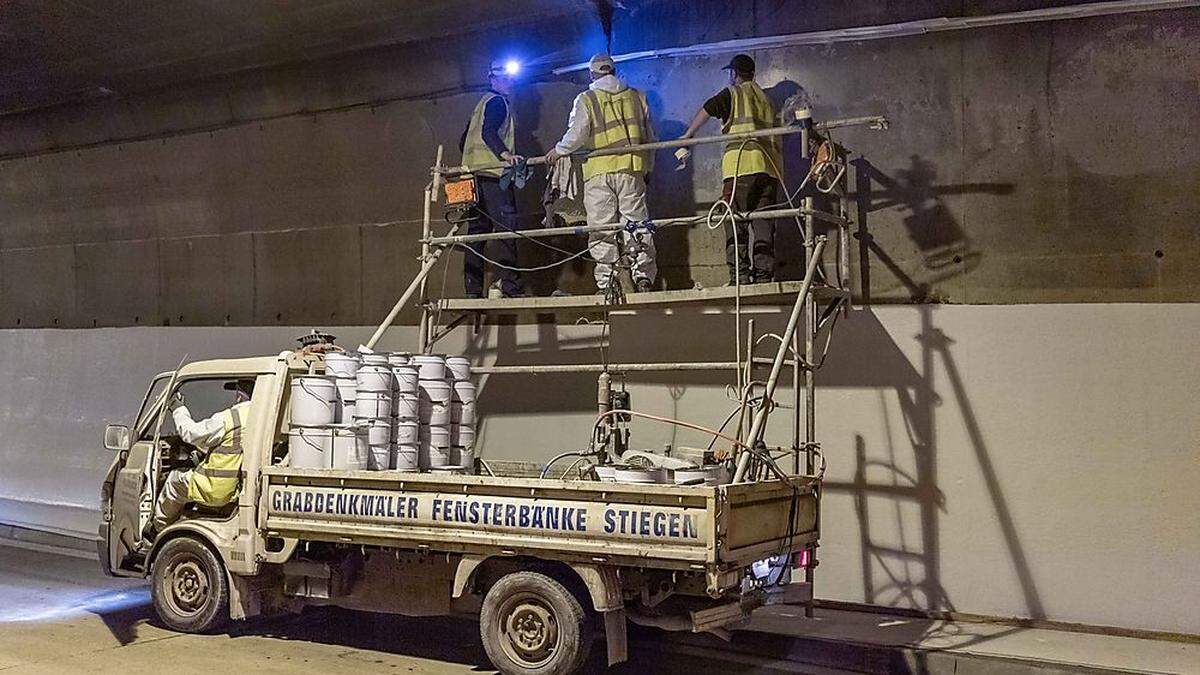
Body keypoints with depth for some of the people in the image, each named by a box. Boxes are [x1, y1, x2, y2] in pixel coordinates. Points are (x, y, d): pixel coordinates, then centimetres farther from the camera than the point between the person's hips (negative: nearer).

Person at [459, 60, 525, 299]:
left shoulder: (482, 104, 27)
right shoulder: (497, 102, -1)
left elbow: (463, 141, 29)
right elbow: (488, 133, -19)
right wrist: (505, 154, -32)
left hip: (474, 175, 10)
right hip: (493, 174, -10)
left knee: (478, 231, 6)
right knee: (505, 227, -14)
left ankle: (472, 289, 4)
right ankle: (510, 287, -21)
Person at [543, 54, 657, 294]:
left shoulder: (586, 99, 2)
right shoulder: (636, 96, 13)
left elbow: (576, 135, -7)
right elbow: (649, 136, 15)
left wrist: (558, 151, 10)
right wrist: (647, 165, 24)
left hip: (599, 172, -2)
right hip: (631, 169, 2)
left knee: (601, 230, 0)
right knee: (636, 224, 4)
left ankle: (606, 284, -2)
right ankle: (643, 278, -3)